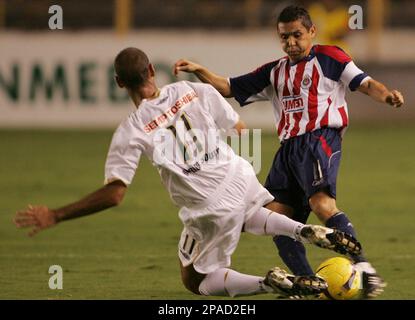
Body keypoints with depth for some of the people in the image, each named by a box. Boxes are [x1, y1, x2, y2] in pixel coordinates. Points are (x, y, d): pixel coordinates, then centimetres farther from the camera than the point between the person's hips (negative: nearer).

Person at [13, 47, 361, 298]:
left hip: (211, 207, -5)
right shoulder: (195, 90, -5)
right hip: (240, 176, 5)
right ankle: (307, 232, 14)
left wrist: (55, 216, -13)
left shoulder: (131, 133, -16)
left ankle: (267, 283, -8)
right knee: (246, 216, 43)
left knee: (196, 281, 18)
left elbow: (113, 195, -21)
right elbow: (239, 130, 6)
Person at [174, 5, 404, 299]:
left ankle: (363, 268, -35)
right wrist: (199, 71, 9)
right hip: (289, 147, 7)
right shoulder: (274, 72, 22)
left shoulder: (328, 57, 6)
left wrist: (386, 95, -24)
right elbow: (230, 88, 23)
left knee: (321, 203, -30)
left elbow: (364, 83, -3)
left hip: (320, 139, -7)